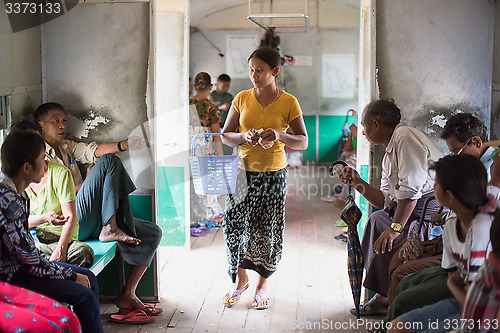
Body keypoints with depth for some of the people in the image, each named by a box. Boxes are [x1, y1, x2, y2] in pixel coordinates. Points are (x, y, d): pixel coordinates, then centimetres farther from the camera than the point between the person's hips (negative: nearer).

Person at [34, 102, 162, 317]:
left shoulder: (67, 147, 24)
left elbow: (94, 151, 4)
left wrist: (125, 144, -15)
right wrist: (88, 181, -1)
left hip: (90, 222, 8)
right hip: (72, 223, -8)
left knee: (153, 233, 1)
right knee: (109, 161, -19)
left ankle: (127, 296, -3)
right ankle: (110, 228, -24)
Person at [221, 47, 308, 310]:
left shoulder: (289, 103, -4)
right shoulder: (242, 98, 1)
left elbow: (303, 142, -3)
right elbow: (225, 136, 5)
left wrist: (279, 135, -22)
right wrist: (244, 136, -16)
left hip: (273, 174, -2)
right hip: (243, 172, 2)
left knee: (266, 231, 5)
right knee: (235, 226, 3)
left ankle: (261, 285, 24)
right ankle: (240, 279, 26)